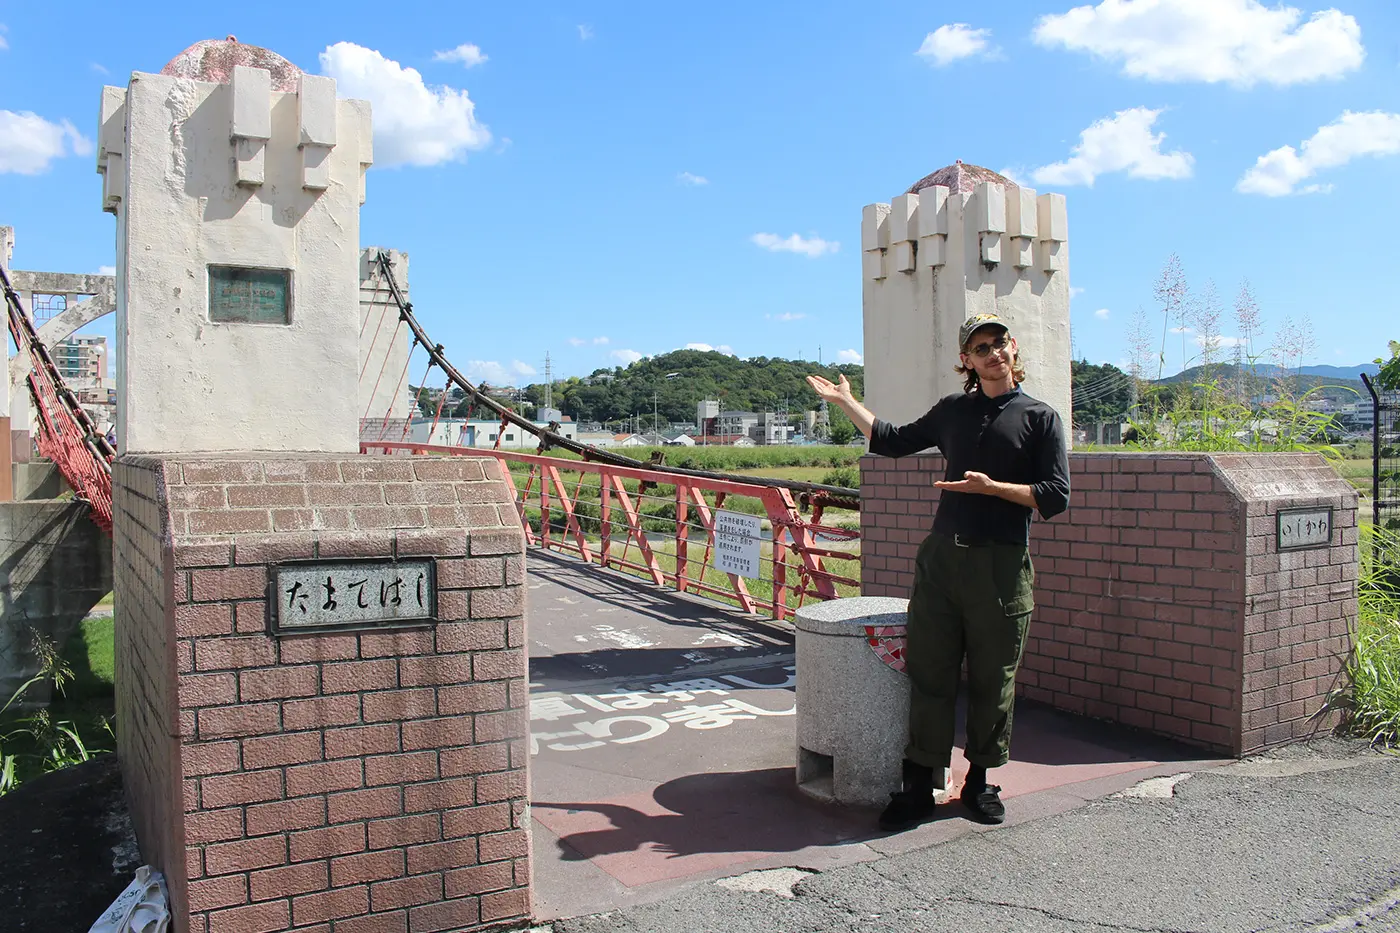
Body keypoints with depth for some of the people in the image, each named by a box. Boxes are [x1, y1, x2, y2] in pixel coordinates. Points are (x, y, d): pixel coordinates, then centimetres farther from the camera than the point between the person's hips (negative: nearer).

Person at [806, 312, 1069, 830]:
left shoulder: (1039, 416, 3)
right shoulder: (952, 410, 15)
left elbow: (1056, 496, -4)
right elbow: (893, 441, 28)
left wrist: (990, 486, -13)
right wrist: (846, 401, 28)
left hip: (1001, 565, -3)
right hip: (941, 558, 3)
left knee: (991, 681, 6)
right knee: (929, 675, 3)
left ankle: (979, 782, 22)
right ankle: (919, 786, 11)